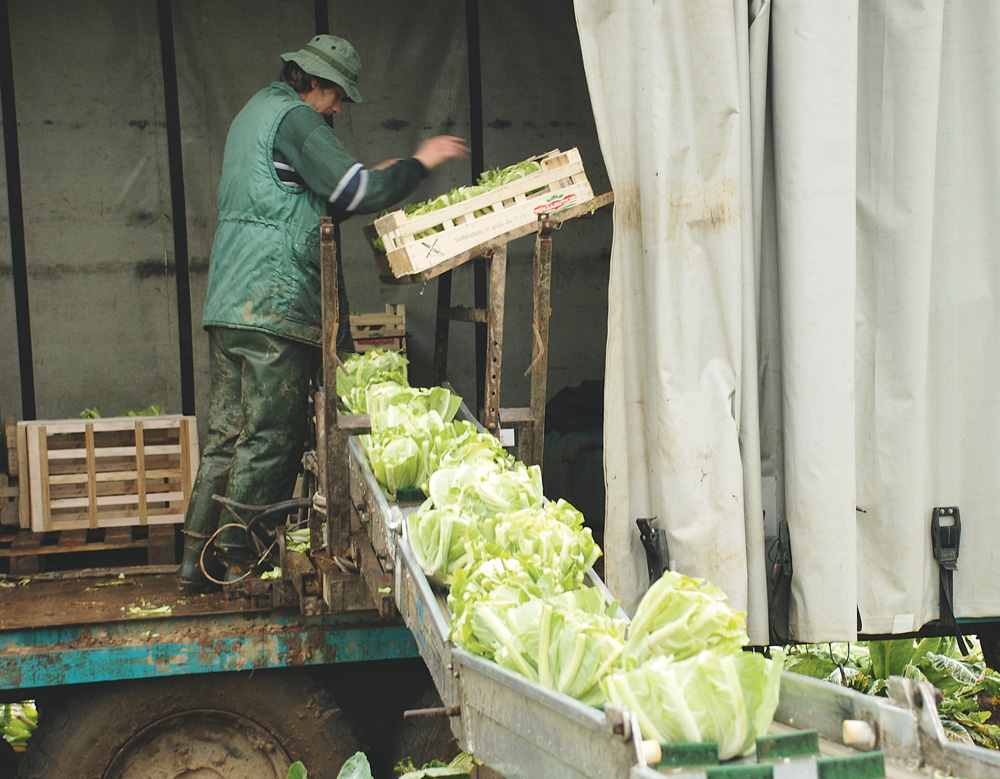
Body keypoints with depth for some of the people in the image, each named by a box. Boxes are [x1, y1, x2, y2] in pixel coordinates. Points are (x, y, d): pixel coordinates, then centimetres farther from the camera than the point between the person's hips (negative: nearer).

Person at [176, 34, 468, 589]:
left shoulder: (254, 114, 23)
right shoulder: (295, 118, -8)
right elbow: (357, 193, -14)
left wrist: (371, 184, 19)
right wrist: (419, 163, -2)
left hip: (227, 303, 10)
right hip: (275, 305, -10)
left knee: (227, 434, 11)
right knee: (270, 439, -3)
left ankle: (196, 558, 13)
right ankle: (239, 561, 1)